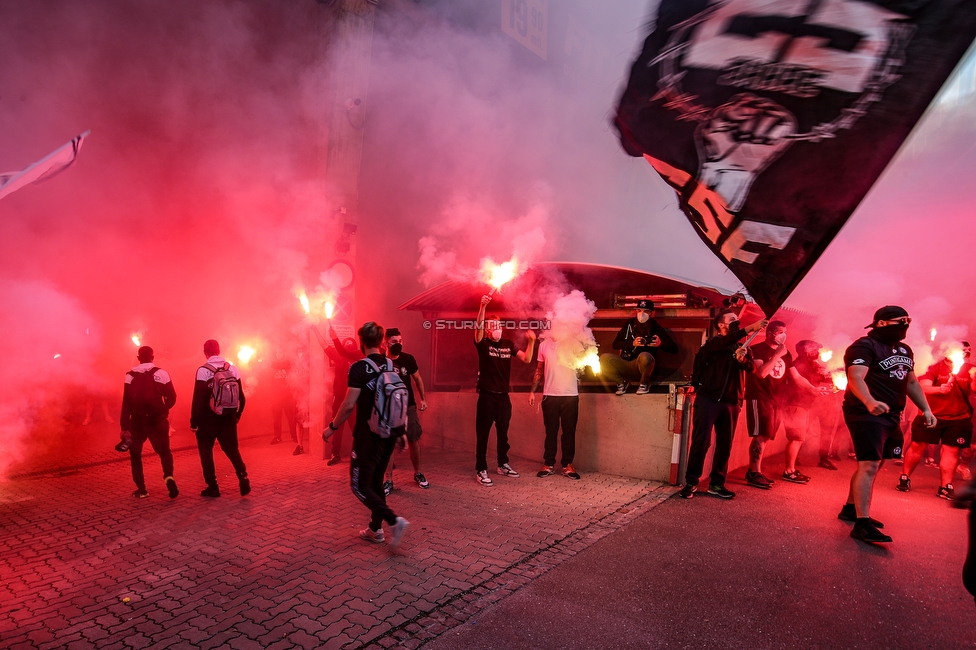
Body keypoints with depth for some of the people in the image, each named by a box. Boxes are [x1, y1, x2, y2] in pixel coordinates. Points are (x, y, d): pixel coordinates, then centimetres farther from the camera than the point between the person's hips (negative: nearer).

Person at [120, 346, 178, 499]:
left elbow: (126, 403, -7)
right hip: (157, 421, 0)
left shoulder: (131, 376, -4)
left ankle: (141, 489, 13)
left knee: (135, 454, 16)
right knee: (164, 451, 12)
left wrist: (124, 427, -6)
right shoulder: (161, 373, -5)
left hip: (137, 422, 0)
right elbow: (172, 398, -5)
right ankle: (169, 477, -15)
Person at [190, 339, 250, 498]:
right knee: (231, 449, 15)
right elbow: (240, 395, 6)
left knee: (206, 450, 10)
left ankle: (212, 487, 9)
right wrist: (237, 414, 16)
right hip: (228, 417, 4)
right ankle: (243, 477, -4)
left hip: (208, 418, -4)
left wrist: (194, 421, -10)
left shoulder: (203, 370, -11)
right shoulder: (232, 368, 3)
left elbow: (198, 398, -15)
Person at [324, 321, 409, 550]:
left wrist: (332, 427, -4)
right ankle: (375, 529, 26)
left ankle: (394, 521, -11)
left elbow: (349, 405, -18)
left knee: (360, 485, 3)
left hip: (368, 436, -7)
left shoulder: (359, 367, -15)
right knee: (376, 481, 19)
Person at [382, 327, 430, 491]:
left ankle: (418, 473, 26)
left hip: (408, 407, 2)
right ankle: (389, 480, 12)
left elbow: (417, 378, 8)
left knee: (414, 440, 8)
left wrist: (423, 398, 8)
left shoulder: (408, 359, -6)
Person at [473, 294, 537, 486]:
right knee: (483, 434, 0)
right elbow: (478, 326, -24)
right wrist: (483, 306, -39)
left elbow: (526, 359, 5)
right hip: (487, 396, -5)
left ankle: (503, 465, 31)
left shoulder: (508, 345, 8)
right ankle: (481, 470, 7)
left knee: (503, 433, 16)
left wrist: (531, 341, -11)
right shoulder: (483, 343, -6)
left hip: (504, 396, 5)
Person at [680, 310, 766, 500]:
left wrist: (742, 359, -21)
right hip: (708, 399, -5)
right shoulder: (713, 343, 3)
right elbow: (726, 342, -20)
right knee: (701, 441, -8)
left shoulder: (743, 346, 16)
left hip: (731, 402, 5)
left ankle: (716, 484, 16)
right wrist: (751, 328, -28)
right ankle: (691, 482, 0)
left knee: (725, 444, 6)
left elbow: (751, 367, 0)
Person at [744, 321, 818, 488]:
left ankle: (790, 471, 23)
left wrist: (813, 390, 7)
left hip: (779, 400, 8)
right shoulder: (757, 349, -7)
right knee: (761, 435, -15)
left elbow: (797, 377, 17)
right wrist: (777, 354, -19)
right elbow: (761, 372, -23)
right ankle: (753, 473, -11)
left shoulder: (786, 353, 14)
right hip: (760, 398, -8)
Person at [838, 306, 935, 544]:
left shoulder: (904, 350, 17)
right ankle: (862, 524, -19)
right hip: (867, 414, -10)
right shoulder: (864, 346, -12)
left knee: (872, 465, 16)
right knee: (869, 465, -17)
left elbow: (911, 383, 25)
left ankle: (851, 508, 28)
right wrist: (870, 402, -44)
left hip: (890, 416, 10)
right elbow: (856, 377, -27)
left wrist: (925, 409, 15)